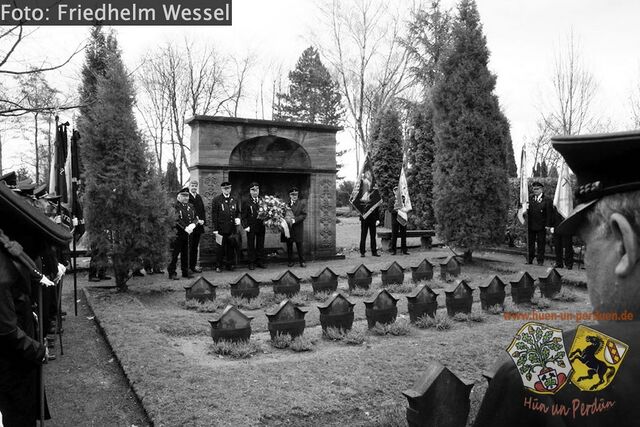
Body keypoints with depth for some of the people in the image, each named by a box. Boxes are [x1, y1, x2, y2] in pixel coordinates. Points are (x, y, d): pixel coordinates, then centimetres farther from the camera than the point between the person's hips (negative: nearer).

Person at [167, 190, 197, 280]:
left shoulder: (190, 207, 16)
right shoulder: (175, 206, -7)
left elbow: (195, 218, 12)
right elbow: (177, 220, -16)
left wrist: (192, 225, -9)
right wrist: (186, 228, -22)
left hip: (188, 234, 6)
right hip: (177, 234, -6)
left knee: (185, 254, 11)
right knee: (175, 254, -3)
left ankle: (185, 272, 18)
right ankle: (172, 273, 4)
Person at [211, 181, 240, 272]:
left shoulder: (234, 200, 12)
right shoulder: (217, 200, -2)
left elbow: (238, 212, 23)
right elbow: (214, 215, -4)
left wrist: (237, 218, 0)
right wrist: (215, 229, -9)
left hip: (232, 229, 4)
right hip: (221, 229, -4)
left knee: (231, 247, 9)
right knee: (220, 247, 2)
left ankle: (230, 265, 20)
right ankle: (219, 266, 12)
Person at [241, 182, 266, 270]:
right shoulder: (246, 202, -3)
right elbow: (244, 216, -3)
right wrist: (245, 226, -11)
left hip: (261, 226, 3)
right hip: (251, 227, -3)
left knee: (260, 244, 9)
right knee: (251, 245, 5)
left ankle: (260, 261, 19)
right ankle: (251, 262, 14)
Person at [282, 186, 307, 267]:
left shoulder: (302, 203, 1)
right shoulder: (286, 203, 5)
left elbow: (304, 215, -7)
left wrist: (294, 220, -17)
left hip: (297, 228, -2)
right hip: (287, 228, 2)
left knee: (299, 245, 3)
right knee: (289, 245, 8)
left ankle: (302, 261, 12)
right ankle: (290, 261, 18)